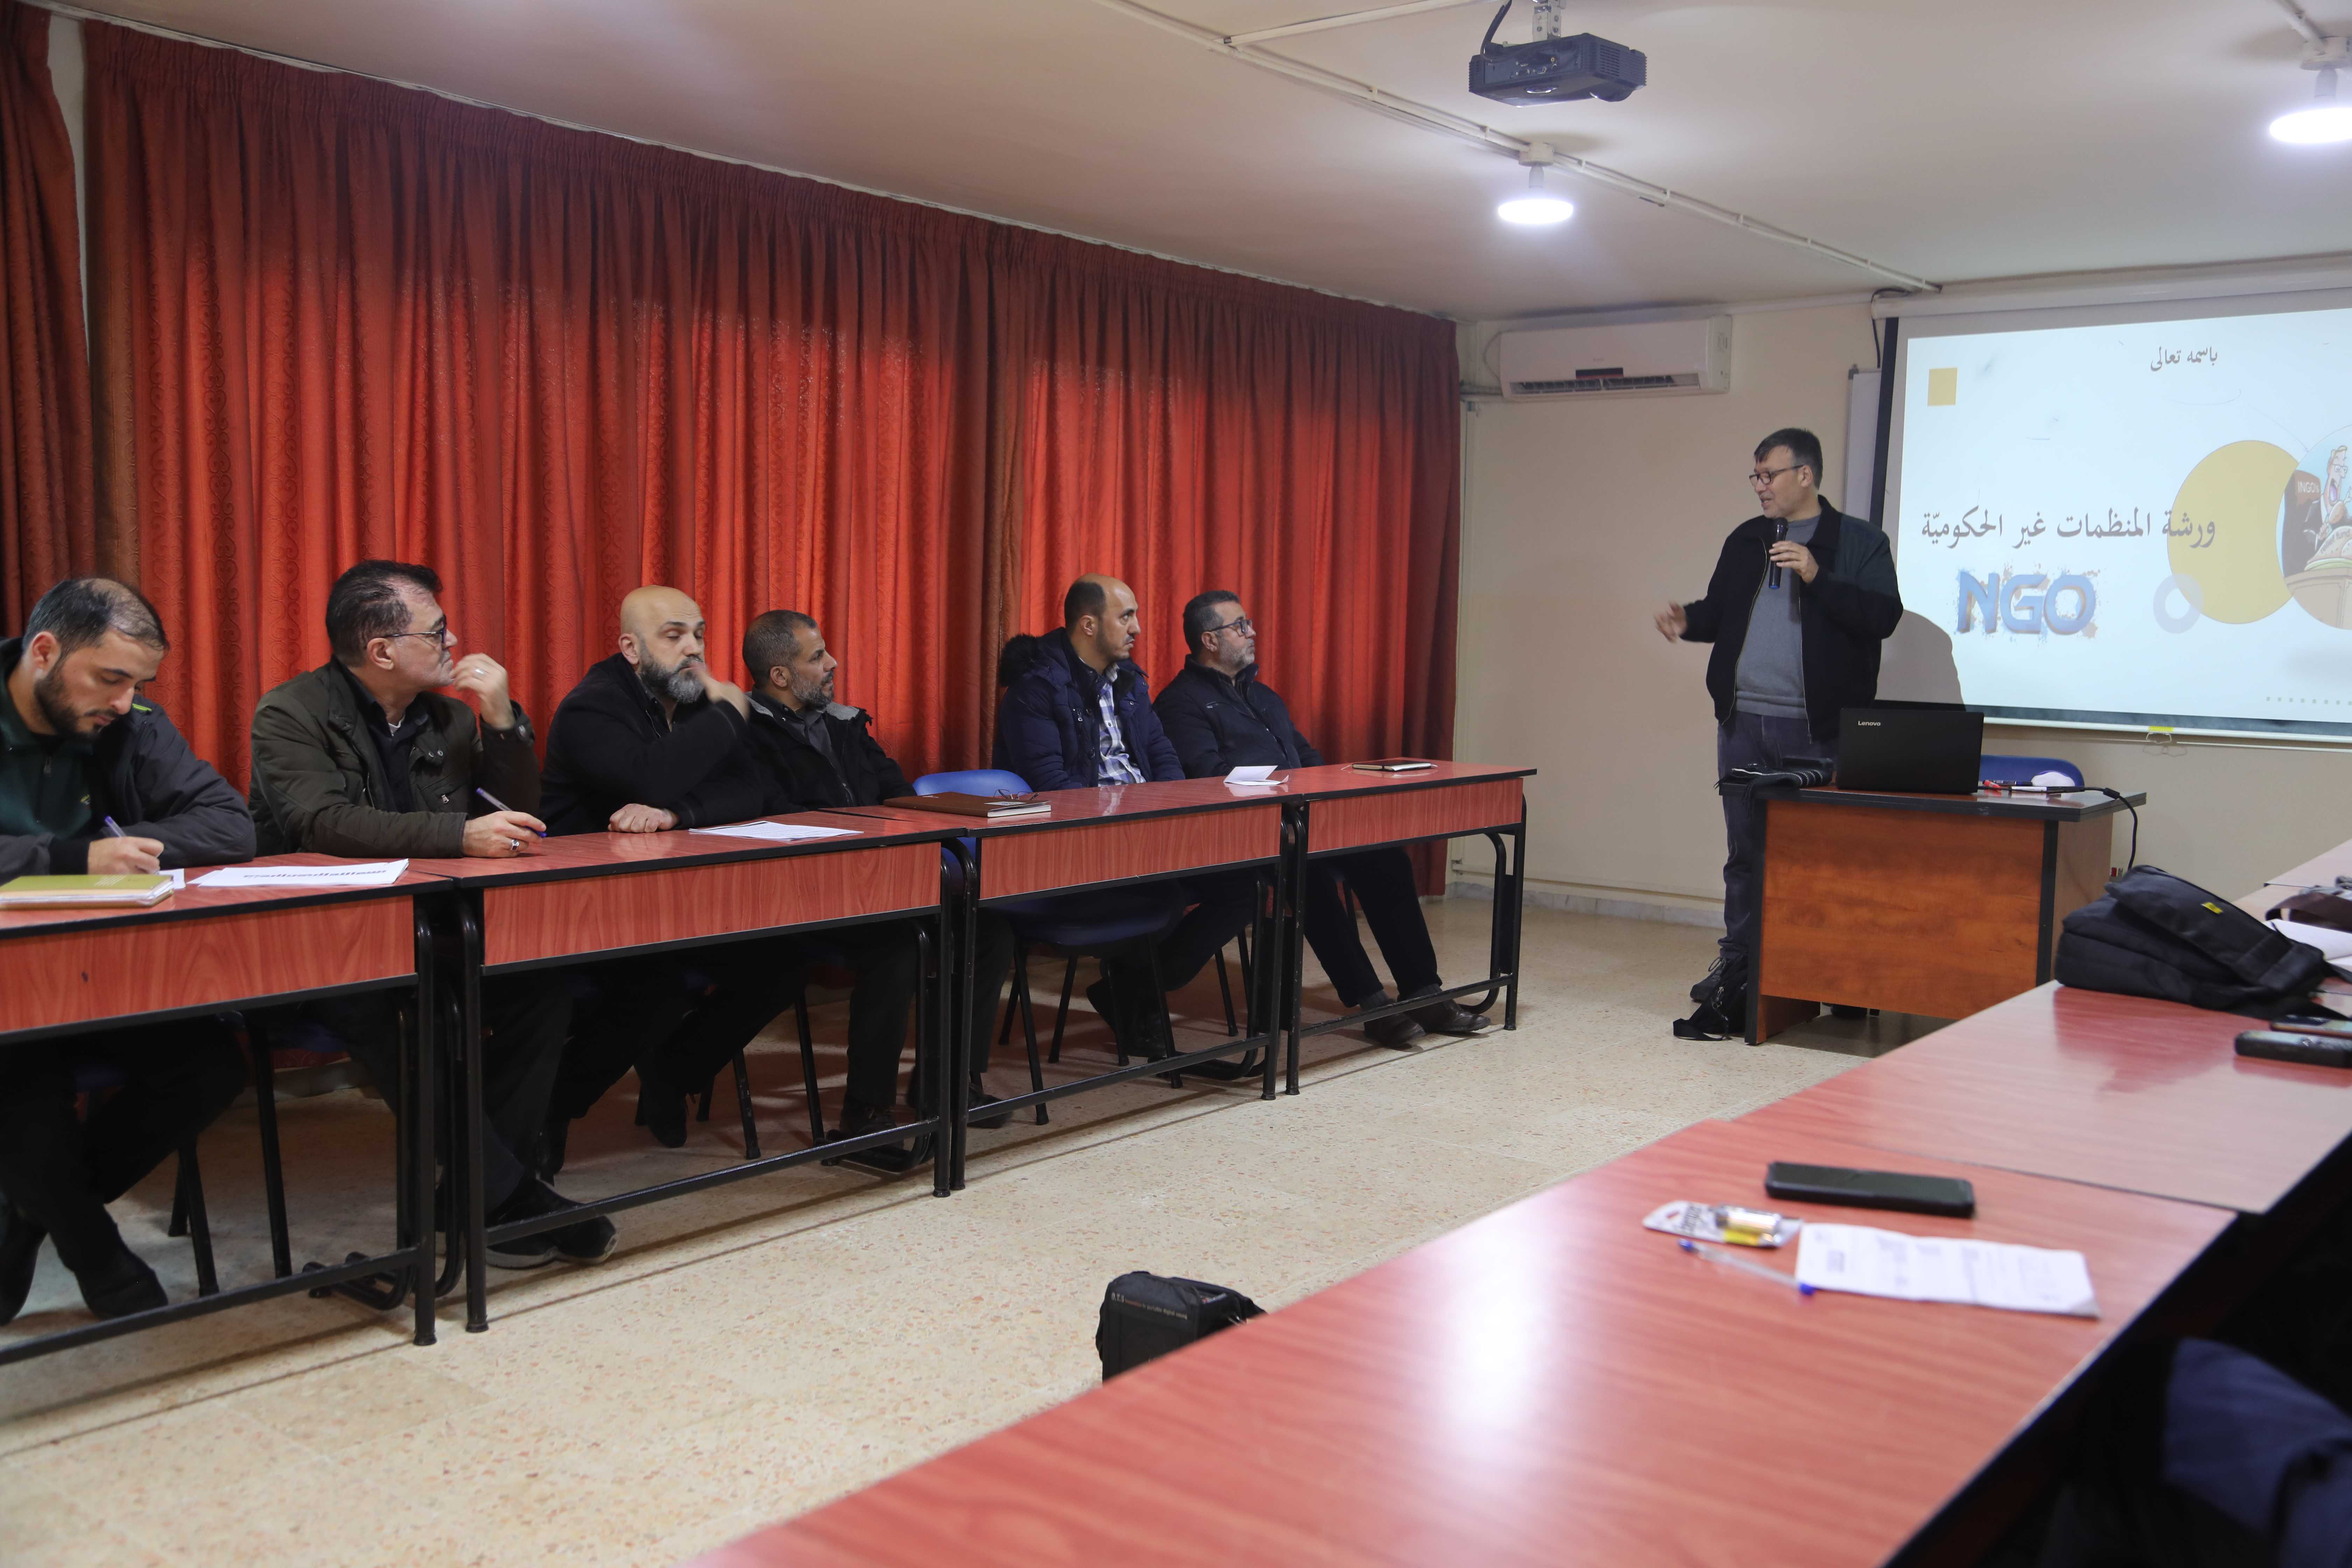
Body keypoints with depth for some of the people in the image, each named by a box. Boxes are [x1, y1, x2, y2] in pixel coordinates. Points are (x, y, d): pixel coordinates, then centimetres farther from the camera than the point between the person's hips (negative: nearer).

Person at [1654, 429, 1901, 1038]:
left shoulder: (1859, 542, 0)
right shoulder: (1746, 541, 16)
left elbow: (1884, 616, -11)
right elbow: (1720, 611, 22)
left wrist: (1817, 578, -20)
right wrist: (1688, 621, 1)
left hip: (1815, 729, -5)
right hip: (1742, 721, 5)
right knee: (1744, 852, 8)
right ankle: (1736, 972, 14)